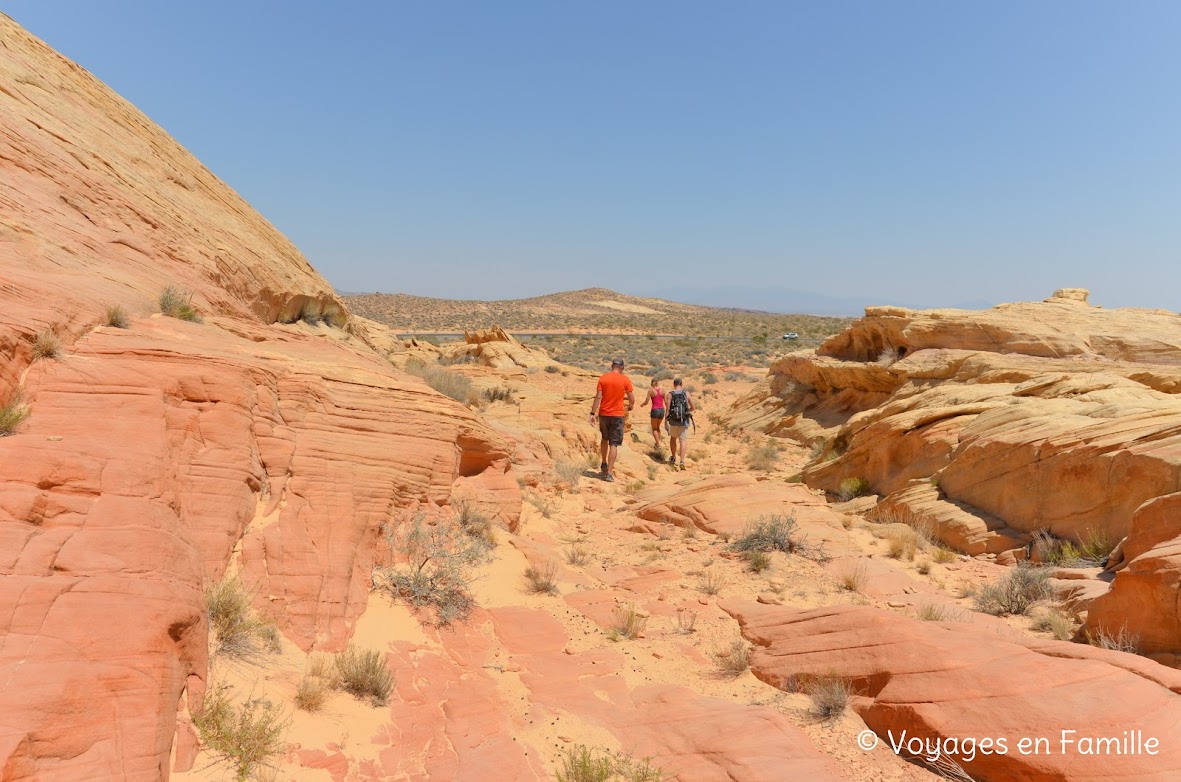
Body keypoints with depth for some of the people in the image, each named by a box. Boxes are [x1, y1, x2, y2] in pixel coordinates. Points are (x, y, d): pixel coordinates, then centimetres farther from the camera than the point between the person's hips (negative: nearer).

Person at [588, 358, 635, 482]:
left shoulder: (603, 378, -1)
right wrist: (630, 407, 19)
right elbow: (632, 399, -2)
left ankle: (604, 464, 32)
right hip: (617, 415, -2)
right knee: (614, 444, 0)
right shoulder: (625, 380, -5)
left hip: (603, 414, 2)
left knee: (604, 439, 24)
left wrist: (593, 413, -3)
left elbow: (598, 397, -6)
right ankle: (609, 472, -4)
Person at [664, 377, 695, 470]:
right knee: (682, 441, 0)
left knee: (673, 438, 23)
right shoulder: (686, 393, -1)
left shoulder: (670, 394, -5)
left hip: (673, 421, 0)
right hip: (684, 421, 0)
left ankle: (673, 458, 33)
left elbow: (667, 409, -10)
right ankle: (682, 462, -15)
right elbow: (694, 407, -1)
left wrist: (665, 422, -7)